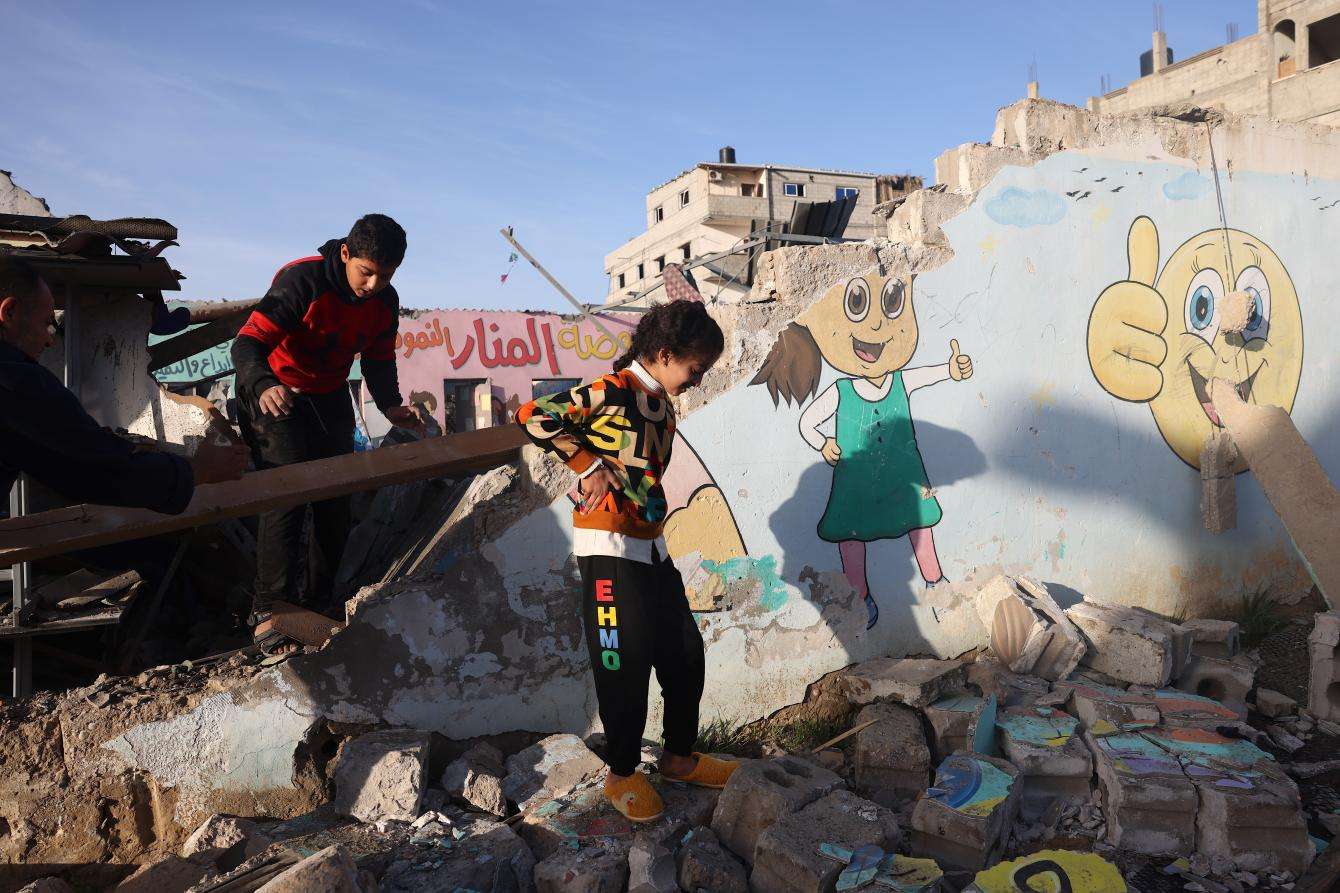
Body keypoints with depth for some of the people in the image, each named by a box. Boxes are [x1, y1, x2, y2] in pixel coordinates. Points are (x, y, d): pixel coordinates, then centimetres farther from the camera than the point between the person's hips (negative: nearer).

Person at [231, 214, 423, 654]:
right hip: (277, 397, -6)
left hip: (330, 398, 6)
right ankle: (267, 613, -8)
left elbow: (378, 361, 5)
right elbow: (247, 343, -33)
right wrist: (264, 385, -53)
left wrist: (390, 405, -13)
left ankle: (322, 601, 21)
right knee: (287, 497, -16)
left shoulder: (385, 302, -8)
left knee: (336, 500, 7)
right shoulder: (303, 280, -28)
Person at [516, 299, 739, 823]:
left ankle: (680, 758, 31)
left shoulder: (663, 404, 11)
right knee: (626, 663, -1)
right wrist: (591, 468, -20)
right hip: (608, 548, -9)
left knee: (685, 653, 13)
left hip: (650, 548, 9)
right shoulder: (614, 392, -15)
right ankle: (622, 775, 18)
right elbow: (532, 417, -21)